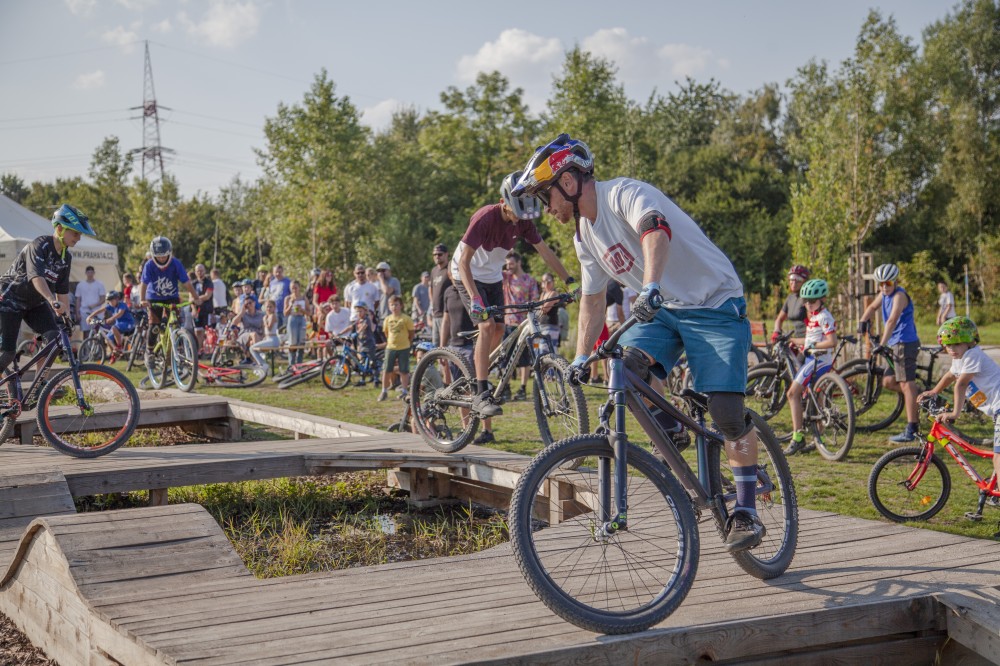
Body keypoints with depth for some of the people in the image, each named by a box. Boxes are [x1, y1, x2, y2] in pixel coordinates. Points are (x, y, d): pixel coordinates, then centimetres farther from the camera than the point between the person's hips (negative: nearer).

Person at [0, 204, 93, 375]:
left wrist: (67, 315, -5)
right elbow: (36, 277, -40)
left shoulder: (66, 257, -1)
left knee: (54, 338, -16)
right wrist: (52, 301, -55)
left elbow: (63, 290, 5)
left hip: (35, 303, 7)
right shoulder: (39, 246, -24)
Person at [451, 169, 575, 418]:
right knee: (487, 325, -21)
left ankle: (475, 372, 27)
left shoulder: (523, 221, -12)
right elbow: (464, 261, -32)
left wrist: (569, 281, -12)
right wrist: (475, 298, -42)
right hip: (468, 275, -7)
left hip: (493, 277, 7)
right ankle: (481, 395, -21)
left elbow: (545, 251, -4)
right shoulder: (485, 218, -30)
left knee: (499, 329, 3)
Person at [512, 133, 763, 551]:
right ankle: (670, 432, 3)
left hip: (714, 303, -7)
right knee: (625, 363, -23)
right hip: (662, 310, 7)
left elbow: (656, 231, -39)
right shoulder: (584, 235, 8)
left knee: (726, 410, -17)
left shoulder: (625, 193, -18)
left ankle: (746, 512, -4)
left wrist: (650, 286, -57)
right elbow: (592, 299, 17)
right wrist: (580, 359, 10)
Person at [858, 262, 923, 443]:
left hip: (905, 343, -10)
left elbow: (892, 320, -27)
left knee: (906, 385, -10)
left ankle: (911, 430, -11)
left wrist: (882, 343, -34)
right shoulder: (884, 294, 12)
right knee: (888, 382, 14)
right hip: (895, 344, 10)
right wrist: (863, 321, 12)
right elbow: (872, 307, 31)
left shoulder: (900, 295, -16)